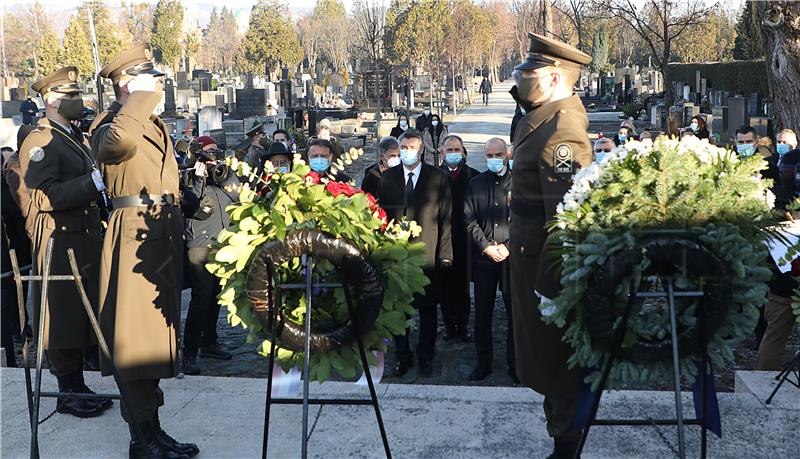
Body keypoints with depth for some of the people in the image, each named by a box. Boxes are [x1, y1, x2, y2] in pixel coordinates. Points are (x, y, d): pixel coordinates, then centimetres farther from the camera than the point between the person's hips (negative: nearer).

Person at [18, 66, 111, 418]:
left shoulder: (77, 138, 18)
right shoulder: (40, 141, -11)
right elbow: (45, 197, -23)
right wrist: (94, 182, -28)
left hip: (86, 239, 9)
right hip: (60, 241, -9)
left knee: (85, 315, 14)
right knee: (64, 319, -2)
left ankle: (78, 387, 26)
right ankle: (69, 394, 9)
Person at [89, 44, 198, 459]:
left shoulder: (155, 124, 21)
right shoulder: (110, 124, -7)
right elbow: (118, 141, -34)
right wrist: (142, 97, -20)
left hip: (164, 235, 9)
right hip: (134, 234, -9)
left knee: (156, 332, 13)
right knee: (136, 335, -7)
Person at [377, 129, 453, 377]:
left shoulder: (438, 178, 2)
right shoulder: (387, 178, 7)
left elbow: (445, 217, 1)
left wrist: (445, 253, -4)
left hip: (427, 253, -1)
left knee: (427, 309, 8)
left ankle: (426, 356, 23)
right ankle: (402, 355, 19)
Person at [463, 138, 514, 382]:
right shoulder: (476, 184, 9)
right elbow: (470, 220, 4)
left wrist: (508, 246, -10)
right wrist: (487, 247, -6)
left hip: (512, 257, -2)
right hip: (483, 258, 2)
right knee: (482, 312, 7)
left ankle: (514, 363, 14)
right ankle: (483, 362, 18)